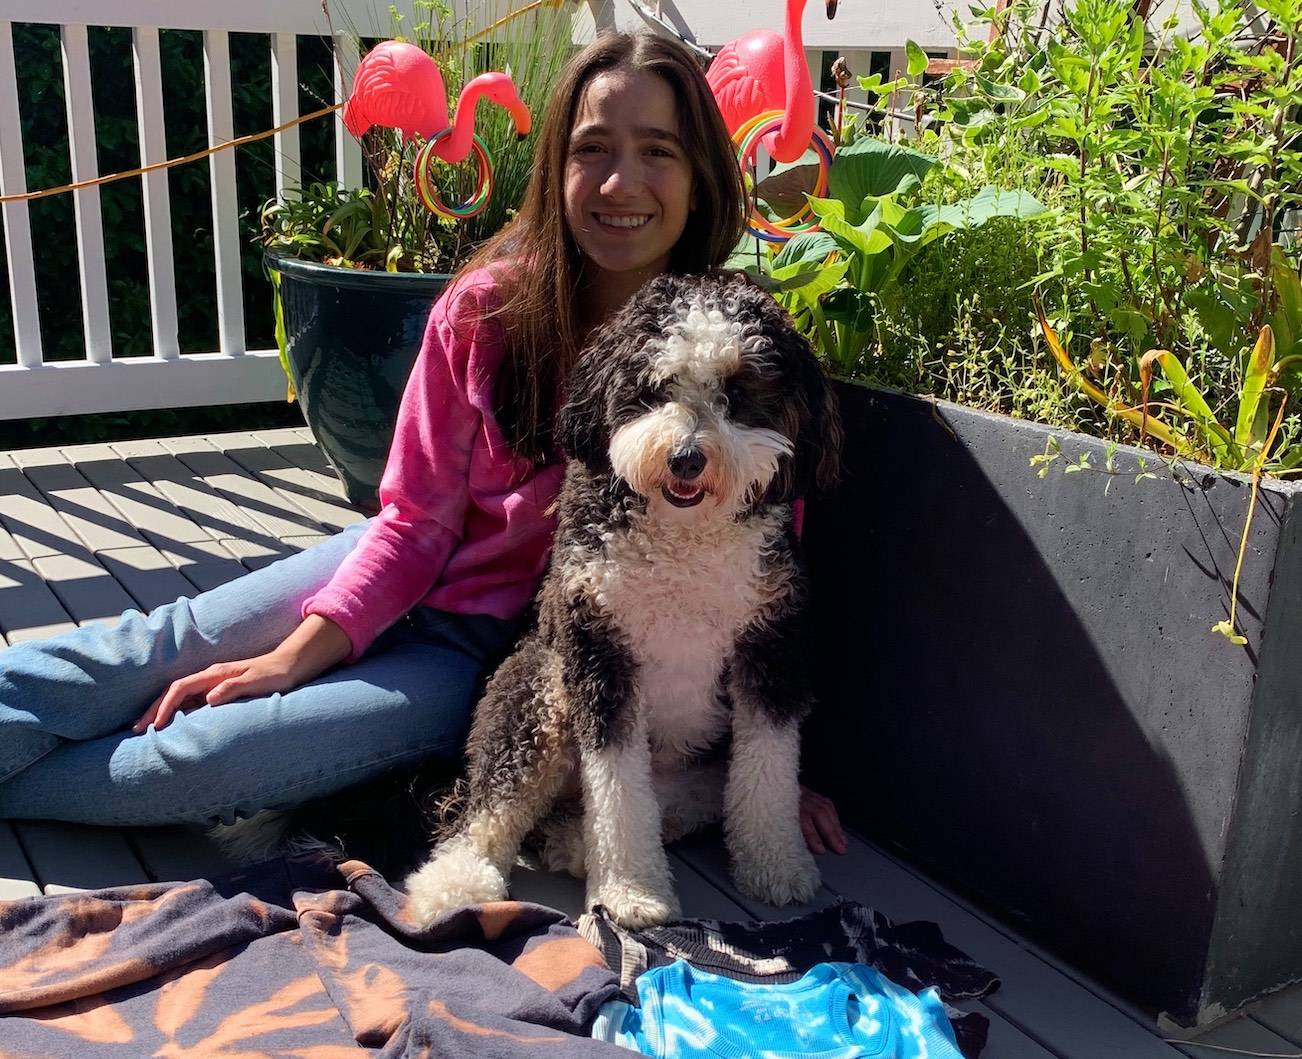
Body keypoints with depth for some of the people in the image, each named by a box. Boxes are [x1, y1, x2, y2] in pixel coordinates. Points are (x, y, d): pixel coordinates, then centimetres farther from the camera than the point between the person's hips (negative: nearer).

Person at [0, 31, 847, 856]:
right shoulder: (489, 306, -11)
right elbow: (417, 517, -8)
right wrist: (295, 655, -16)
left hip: (508, 653, -3)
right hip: (407, 580, 3)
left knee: (205, 760, -15)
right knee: (159, 649, -7)